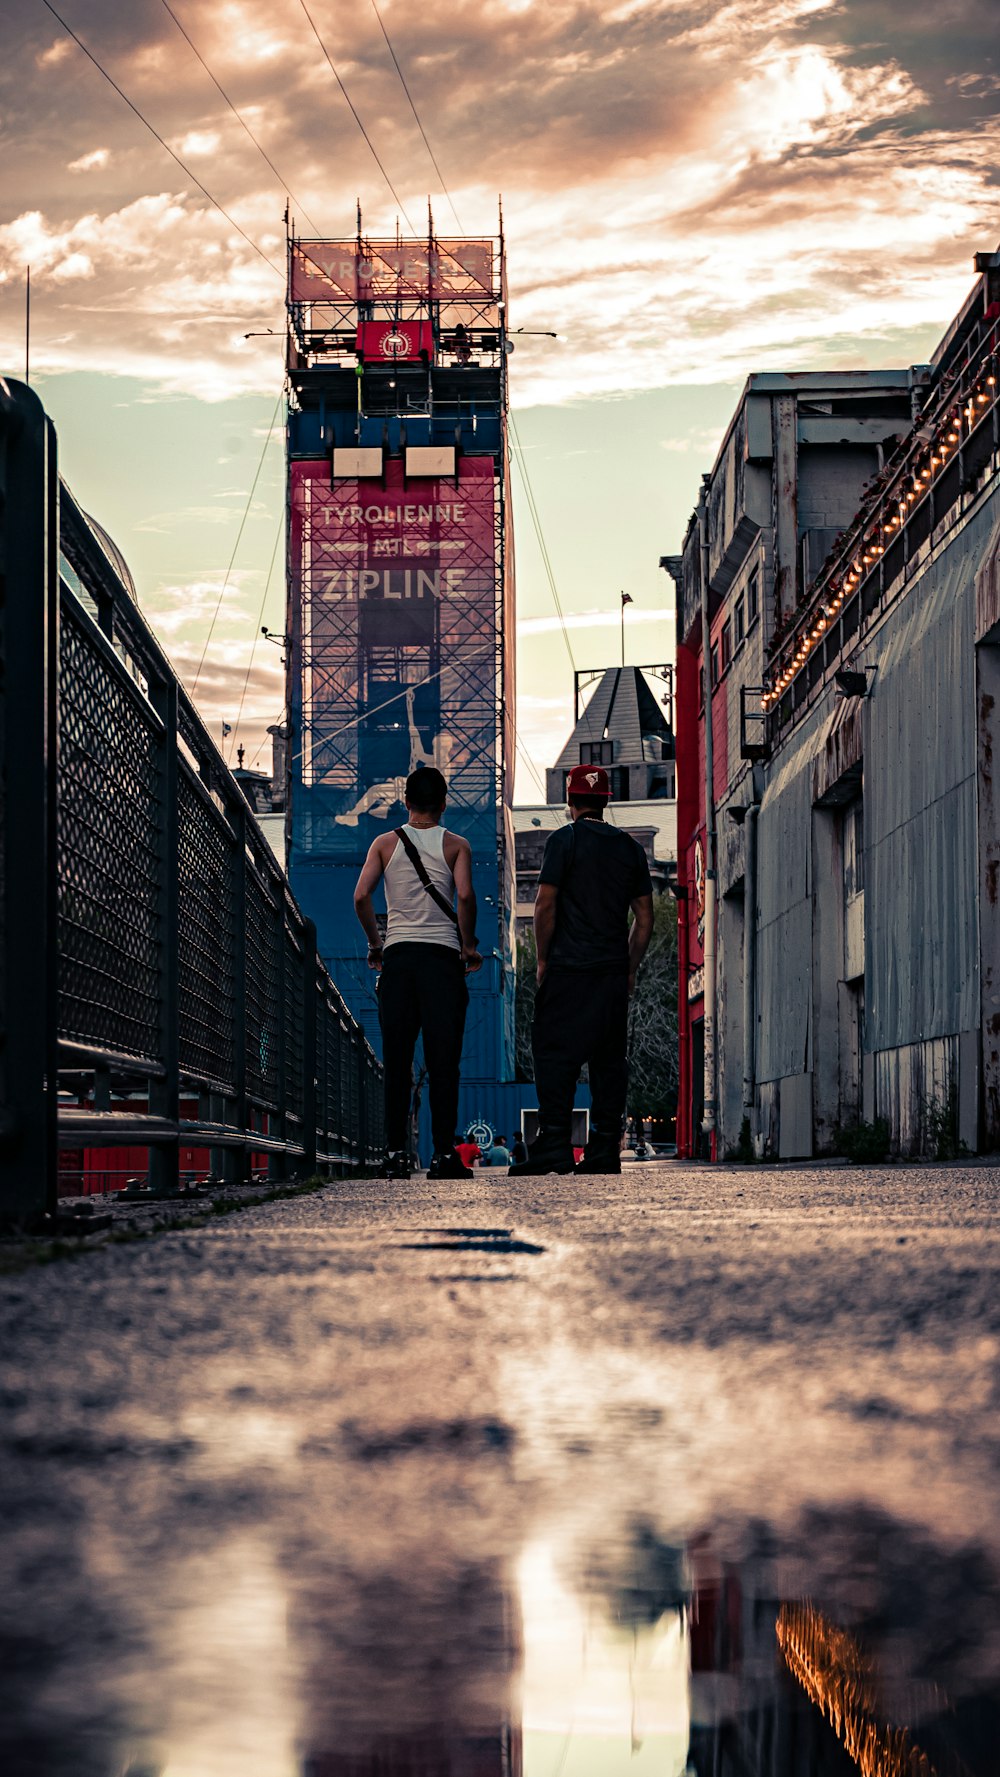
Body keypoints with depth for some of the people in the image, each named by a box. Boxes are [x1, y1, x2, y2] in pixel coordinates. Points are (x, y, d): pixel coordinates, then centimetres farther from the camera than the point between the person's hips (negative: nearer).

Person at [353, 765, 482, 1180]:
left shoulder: (386, 843, 8)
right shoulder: (455, 846, 4)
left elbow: (361, 896, -3)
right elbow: (465, 896, -12)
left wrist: (374, 944, 9)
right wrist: (469, 946, 0)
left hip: (397, 955, 2)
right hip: (442, 955, -2)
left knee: (397, 1059, 3)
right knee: (442, 1058, -2)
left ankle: (396, 1151, -1)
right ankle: (443, 1153, -7)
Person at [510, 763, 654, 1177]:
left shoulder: (565, 840, -3)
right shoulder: (630, 847, 13)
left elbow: (545, 905, -8)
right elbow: (645, 918, 13)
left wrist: (543, 960, 1)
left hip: (569, 970, -5)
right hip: (614, 972, 5)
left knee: (555, 1054, -5)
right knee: (609, 1060, 7)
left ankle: (554, 1146, -14)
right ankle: (605, 1150, 6)